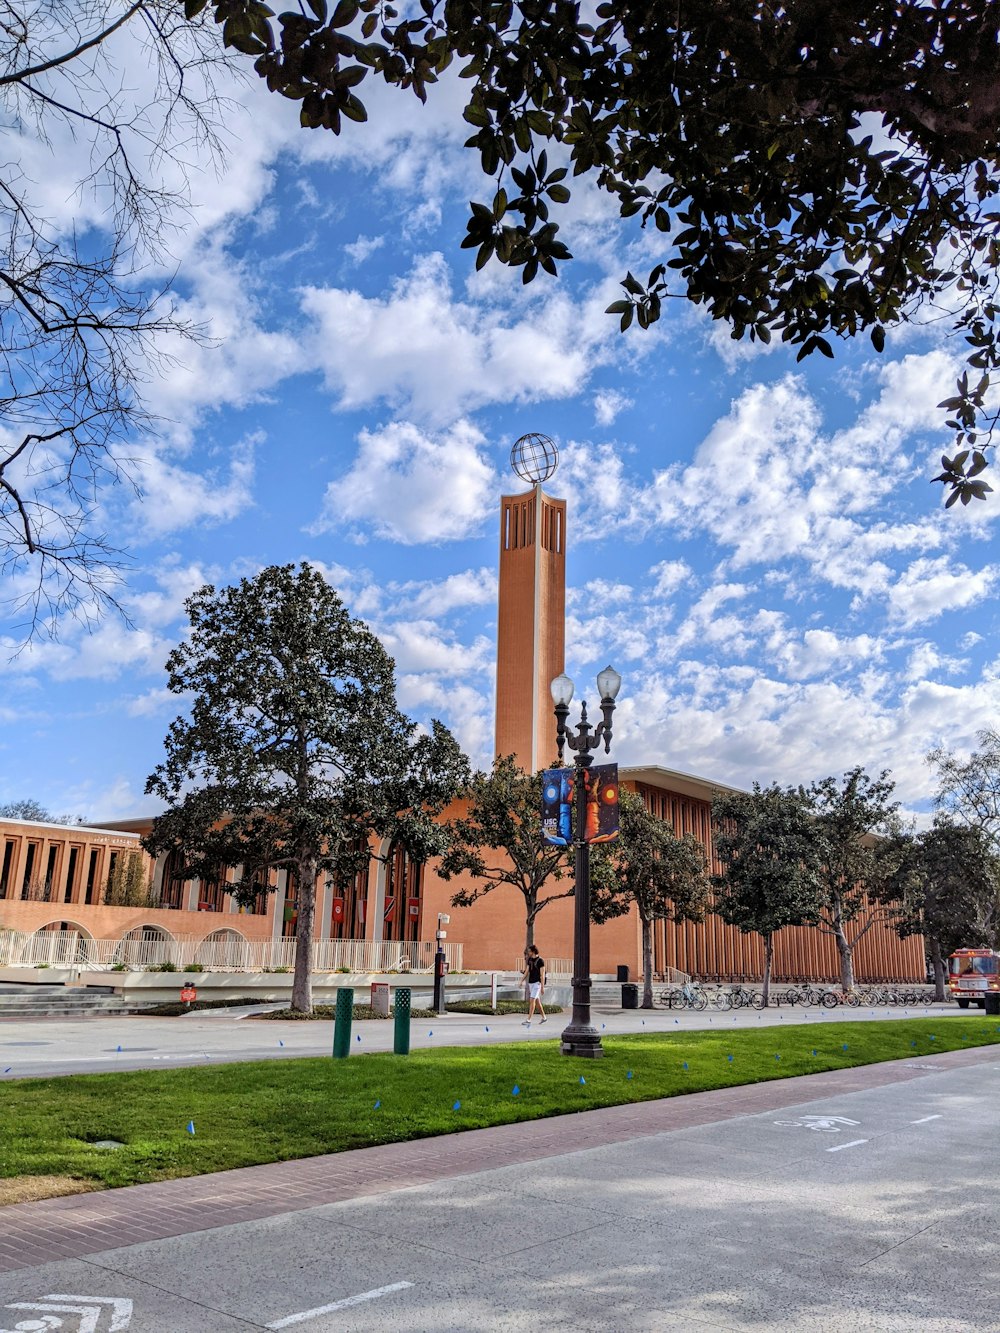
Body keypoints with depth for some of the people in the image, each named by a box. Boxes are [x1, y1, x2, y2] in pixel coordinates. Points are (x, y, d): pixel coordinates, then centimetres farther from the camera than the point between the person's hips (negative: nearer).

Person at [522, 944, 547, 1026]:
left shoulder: (540, 960, -13)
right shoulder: (530, 959, 9)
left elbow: (542, 974, -14)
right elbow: (527, 971, 11)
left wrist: (542, 987, -16)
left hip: (537, 983, -8)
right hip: (531, 982, 8)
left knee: (532, 1000, -14)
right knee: (537, 1001, 15)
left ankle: (528, 1020, -16)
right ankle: (544, 1018, 28)